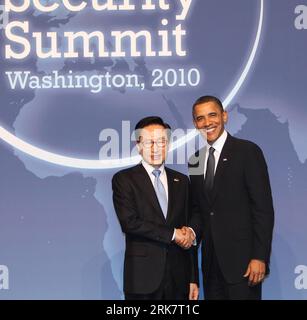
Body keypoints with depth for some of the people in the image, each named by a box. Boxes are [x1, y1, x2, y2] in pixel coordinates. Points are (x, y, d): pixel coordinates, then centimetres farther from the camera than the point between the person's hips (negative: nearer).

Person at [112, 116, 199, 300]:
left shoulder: (182, 181, 12)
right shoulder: (124, 179, -1)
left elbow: (188, 236, 12)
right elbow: (129, 222, -14)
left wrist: (194, 278, 9)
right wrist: (172, 234, -11)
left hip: (178, 278, 4)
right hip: (143, 278, -3)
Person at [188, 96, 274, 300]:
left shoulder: (248, 151, -6)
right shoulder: (195, 161, 12)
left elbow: (263, 208, -10)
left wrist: (260, 257, -15)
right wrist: (191, 232, -4)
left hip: (241, 259, -5)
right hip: (211, 260, 5)